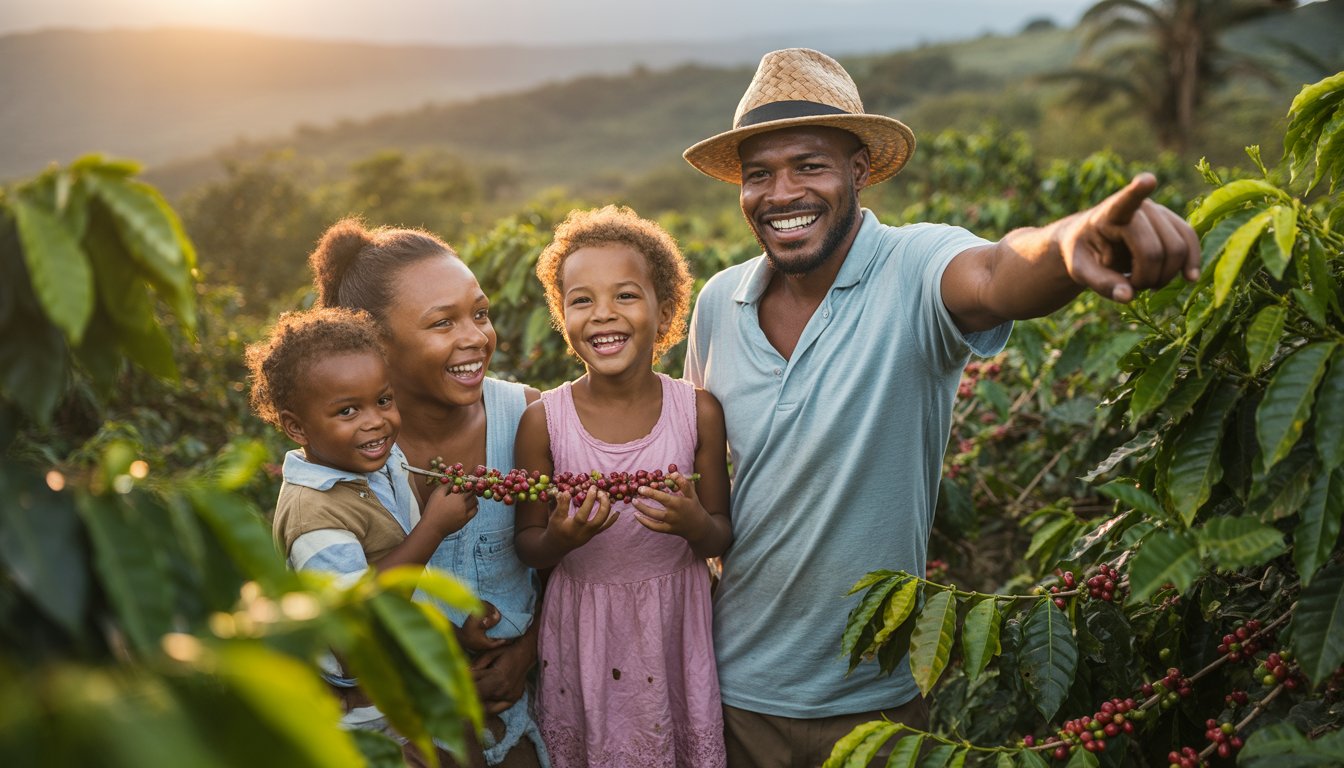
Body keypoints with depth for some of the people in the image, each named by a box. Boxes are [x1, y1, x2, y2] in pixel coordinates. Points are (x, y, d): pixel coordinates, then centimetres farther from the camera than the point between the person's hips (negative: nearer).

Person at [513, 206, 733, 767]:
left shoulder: (699, 411, -9)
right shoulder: (543, 420, -11)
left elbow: (722, 537, -1)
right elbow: (527, 548, -2)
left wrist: (695, 524, -23)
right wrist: (560, 538, -23)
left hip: (675, 627, 1)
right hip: (581, 633, 0)